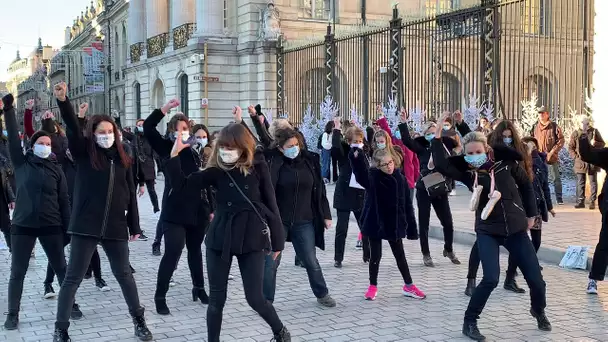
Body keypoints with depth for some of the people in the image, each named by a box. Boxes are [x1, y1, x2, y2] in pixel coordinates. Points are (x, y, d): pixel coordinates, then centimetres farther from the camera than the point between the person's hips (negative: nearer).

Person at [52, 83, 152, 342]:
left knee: (124, 274, 13)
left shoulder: (123, 159, 7)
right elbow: (73, 128, -19)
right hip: (86, 226, -3)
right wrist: (62, 101, -35)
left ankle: (139, 320, 27)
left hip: (115, 227, 3)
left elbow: (130, 194, 10)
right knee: (73, 277, 2)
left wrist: (134, 226, 10)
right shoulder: (84, 153, -1)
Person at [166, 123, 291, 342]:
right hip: (220, 238, 2)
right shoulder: (217, 171, -1)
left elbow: (270, 204, -2)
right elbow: (181, 185, -5)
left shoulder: (258, 167, -6)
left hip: (251, 240, -2)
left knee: (255, 298, 1)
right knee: (216, 298, 7)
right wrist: (175, 155, -17)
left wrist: (277, 240, 0)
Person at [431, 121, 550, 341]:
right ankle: (469, 322, -1)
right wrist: (437, 137, -26)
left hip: (516, 228, 2)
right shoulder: (466, 171, -8)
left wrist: (531, 214, 11)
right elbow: (441, 165, -26)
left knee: (536, 279, 6)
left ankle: (539, 311, 39)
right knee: (491, 279, -21)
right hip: (488, 231, -2)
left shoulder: (505, 162, -6)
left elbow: (526, 184, 9)